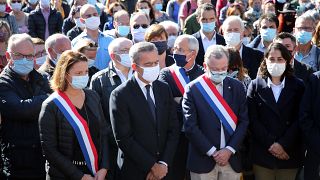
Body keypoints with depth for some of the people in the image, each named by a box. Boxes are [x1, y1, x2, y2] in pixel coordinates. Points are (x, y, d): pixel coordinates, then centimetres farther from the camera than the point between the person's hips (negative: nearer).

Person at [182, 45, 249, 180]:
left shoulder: (237, 87, 5)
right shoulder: (192, 90, -4)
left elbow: (244, 121, 3)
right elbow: (190, 127, -8)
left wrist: (230, 150, -7)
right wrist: (213, 152, -10)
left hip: (231, 159, 2)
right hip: (203, 161, -2)